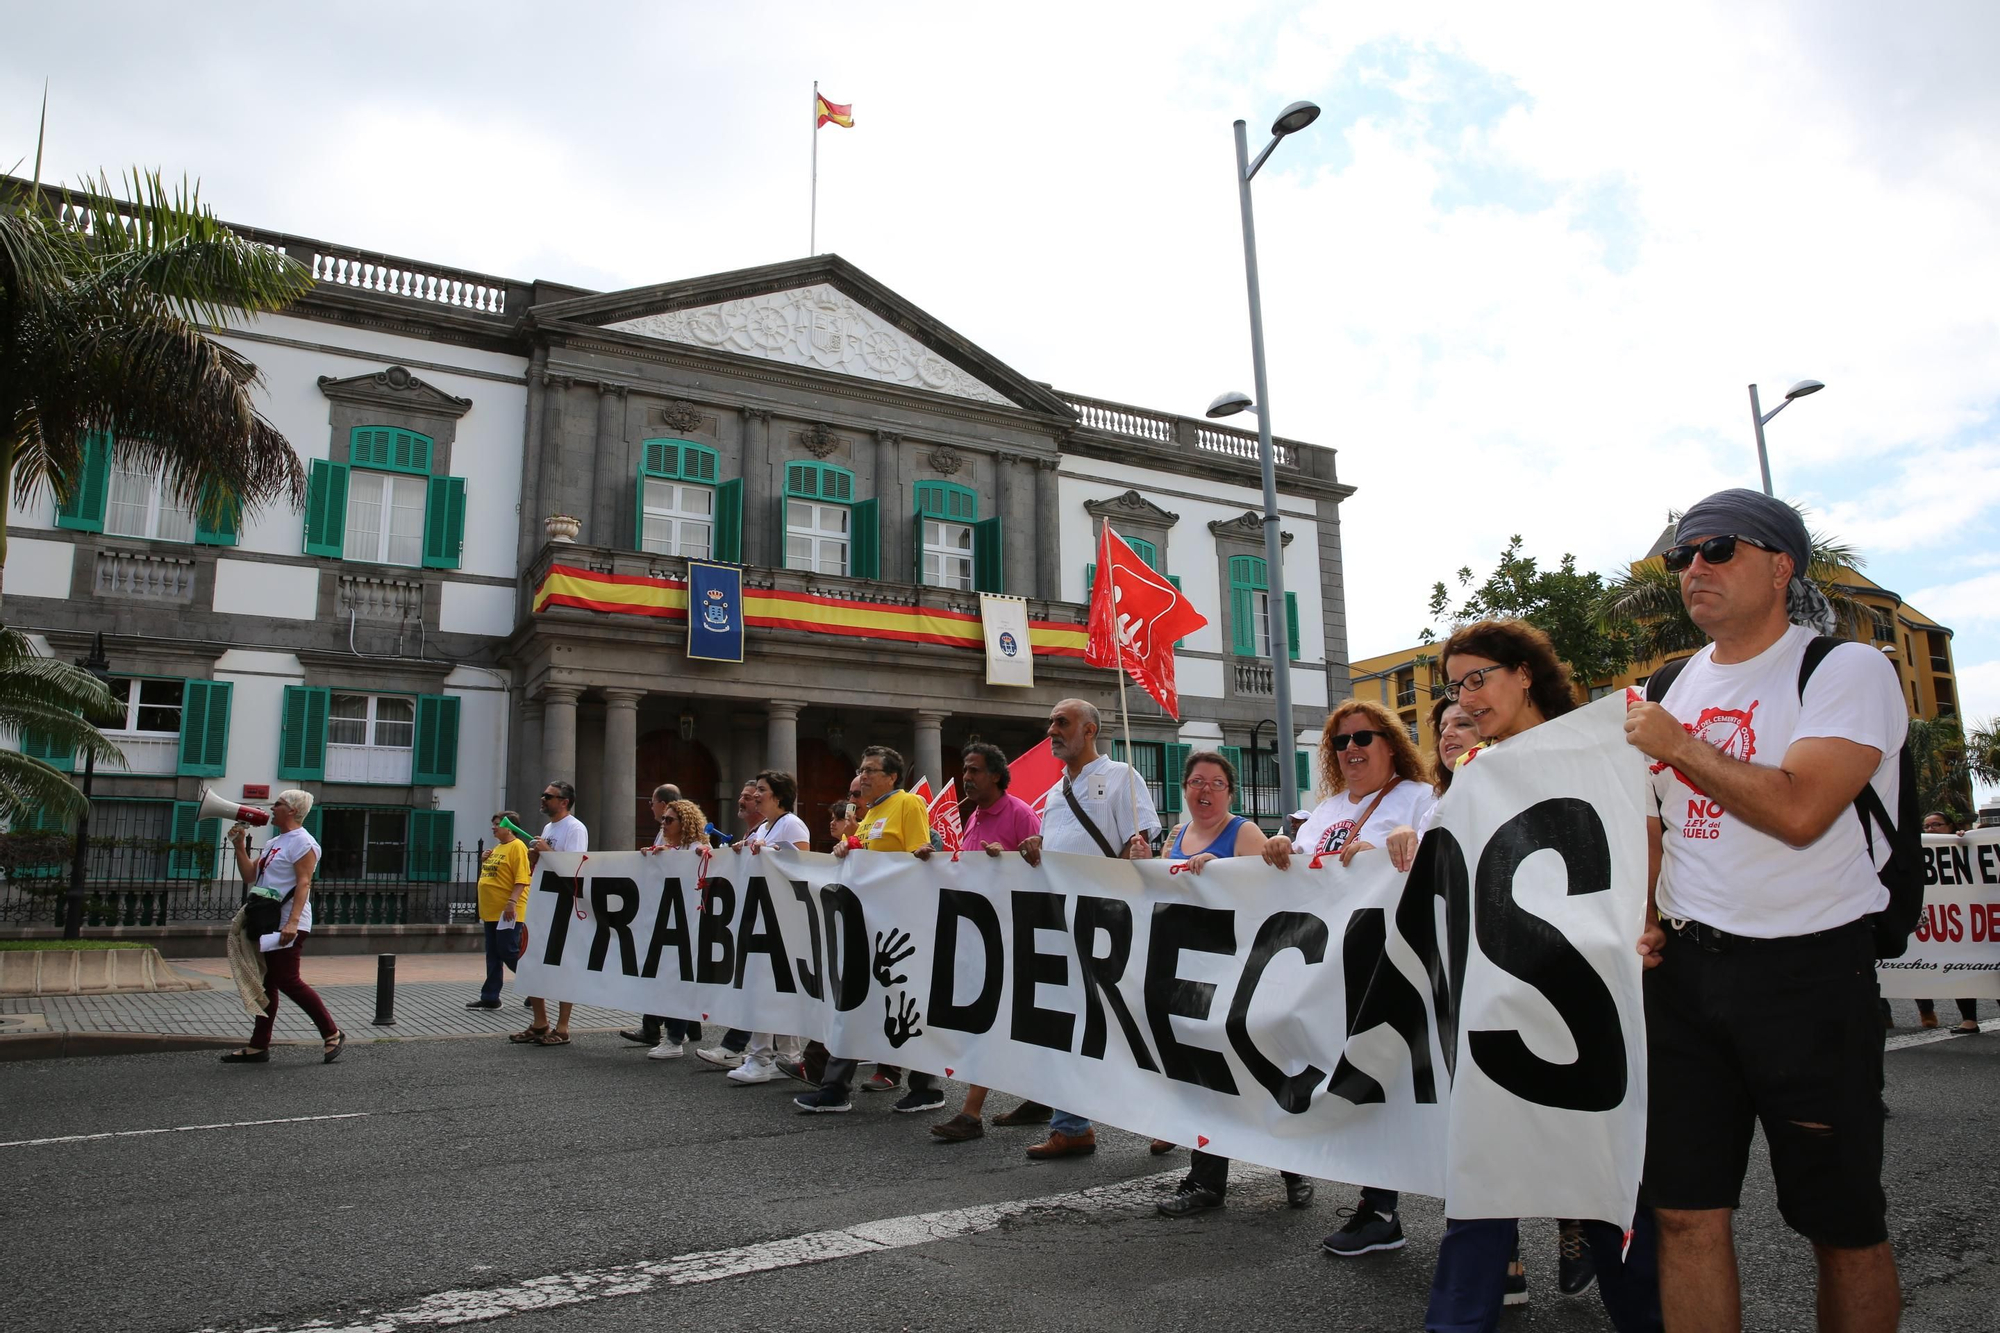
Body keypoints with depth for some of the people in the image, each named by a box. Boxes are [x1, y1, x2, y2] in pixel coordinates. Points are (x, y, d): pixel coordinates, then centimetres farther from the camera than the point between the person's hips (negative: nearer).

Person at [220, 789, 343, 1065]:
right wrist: (240, 846, 10)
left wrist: (292, 922, -29)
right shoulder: (274, 843, 20)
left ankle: (332, 1034, -2)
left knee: (287, 981, -10)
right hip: (268, 923, 10)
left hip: (288, 925, -10)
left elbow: (303, 883, -20)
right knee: (267, 983, 11)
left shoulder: (302, 842, -11)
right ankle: (259, 1046, 16)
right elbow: (249, 876, 18)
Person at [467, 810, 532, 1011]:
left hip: (507, 912, -9)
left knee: (509, 953, -7)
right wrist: (484, 862, 12)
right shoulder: (497, 848, 18)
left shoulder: (517, 846, -10)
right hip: (491, 911, 9)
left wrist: (512, 902, -25)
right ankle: (490, 998, 14)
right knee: (493, 956, 10)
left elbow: (522, 878, -19)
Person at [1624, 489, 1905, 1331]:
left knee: (1843, 1222, 9)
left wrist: (1675, 744, -13)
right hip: (1685, 967, 5)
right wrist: (1644, 915, 8)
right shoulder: (1678, 687, 12)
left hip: (1809, 971, -5)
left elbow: (1798, 811, -23)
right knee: (1686, 1212, 7)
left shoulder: (1847, 669, -8)